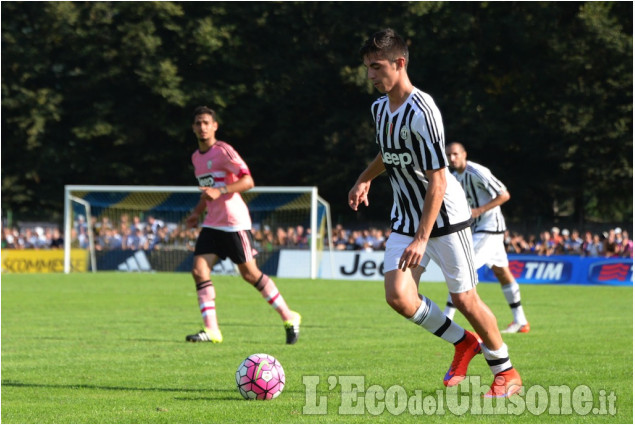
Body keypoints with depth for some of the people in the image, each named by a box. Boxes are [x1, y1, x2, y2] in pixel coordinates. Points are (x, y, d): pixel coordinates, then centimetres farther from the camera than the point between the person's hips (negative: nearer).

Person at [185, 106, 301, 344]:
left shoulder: (223, 151, -11)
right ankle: (211, 329, -8)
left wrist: (220, 191, -28)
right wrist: (198, 212, 14)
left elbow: (248, 181, -18)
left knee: (250, 273, -1)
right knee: (199, 270, -9)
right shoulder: (196, 157, 13)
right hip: (212, 224, 7)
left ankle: (289, 317, 14)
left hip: (235, 222, -7)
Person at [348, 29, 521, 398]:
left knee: (464, 298, -2)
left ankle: (507, 374, 18)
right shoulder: (379, 107, 3)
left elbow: (437, 181, -26)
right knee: (398, 295, -9)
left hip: (445, 216, -7)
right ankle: (463, 343, 14)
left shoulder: (421, 112, -24)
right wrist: (365, 179, 13)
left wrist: (422, 239, -30)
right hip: (405, 219, 7)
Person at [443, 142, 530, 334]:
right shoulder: (455, 176, 8)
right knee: (502, 273, 14)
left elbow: (504, 195, -17)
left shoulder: (477, 173, -19)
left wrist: (480, 210, -23)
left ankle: (447, 317, -15)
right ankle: (520, 321, 20)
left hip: (489, 228, -10)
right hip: (476, 228, 10)